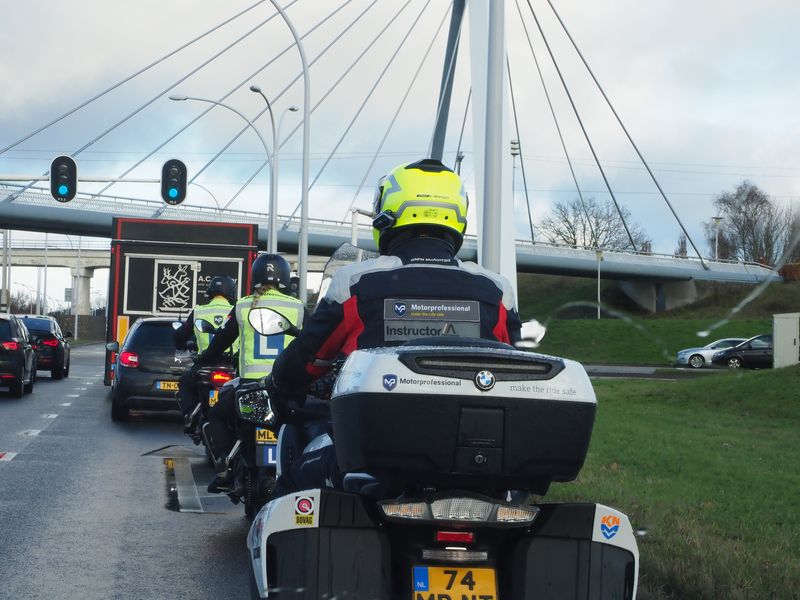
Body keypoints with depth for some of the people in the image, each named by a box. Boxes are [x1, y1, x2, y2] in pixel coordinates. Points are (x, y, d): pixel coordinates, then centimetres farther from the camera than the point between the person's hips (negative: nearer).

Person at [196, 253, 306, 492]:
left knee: (217, 416, 25)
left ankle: (226, 468, 9)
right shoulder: (298, 308, 3)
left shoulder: (243, 307, 6)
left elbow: (221, 341, 15)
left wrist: (202, 360, 32)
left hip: (250, 383, 0)